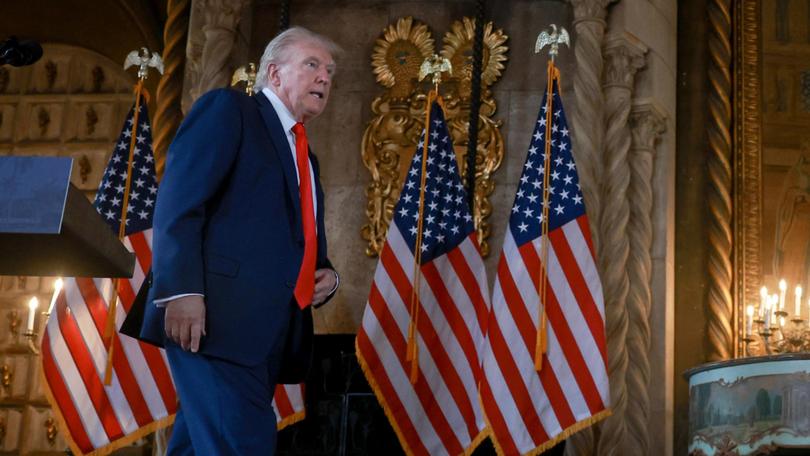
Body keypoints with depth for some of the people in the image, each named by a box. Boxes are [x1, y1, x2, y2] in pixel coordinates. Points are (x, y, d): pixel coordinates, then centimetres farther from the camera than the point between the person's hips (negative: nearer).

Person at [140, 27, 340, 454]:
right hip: (216, 317, -8)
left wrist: (325, 275, 11)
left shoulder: (304, 156, 27)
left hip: (271, 333, 8)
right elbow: (178, 201, -9)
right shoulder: (228, 109, 4)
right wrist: (183, 290, -21)